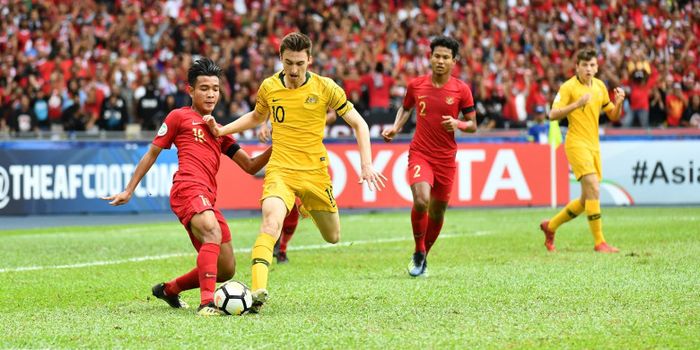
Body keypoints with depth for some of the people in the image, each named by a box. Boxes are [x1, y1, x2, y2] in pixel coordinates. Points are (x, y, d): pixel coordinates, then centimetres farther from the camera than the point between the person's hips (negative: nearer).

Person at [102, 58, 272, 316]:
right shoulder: (179, 117, 10)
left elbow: (250, 166, 23)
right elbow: (152, 154, 14)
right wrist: (129, 191, 12)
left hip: (207, 199, 7)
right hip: (188, 189, -7)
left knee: (226, 270, 7)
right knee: (213, 233, -36)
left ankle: (169, 289, 28)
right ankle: (207, 302, -46)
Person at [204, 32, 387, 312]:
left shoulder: (325, 88, -6)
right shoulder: (269, 87, 0)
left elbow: (358, 124, 2)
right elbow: (257, 117, 23)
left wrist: (366, 164, -9)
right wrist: (222, 130, 10)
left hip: (315, 171, 1)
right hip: (280, 169, -1)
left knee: (332, 238, 13)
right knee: (271, 220, -29)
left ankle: (308, 207, 48)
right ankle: (258, 291, -39)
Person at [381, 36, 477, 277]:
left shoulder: (461, 90, -3)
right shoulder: (416, 85, 0)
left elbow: (473, 125, 3)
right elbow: (406, 108, 20)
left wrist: (458, 124, -17)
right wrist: (395, 128, 4)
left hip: (446, 157, 1)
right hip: (420, 153, -1)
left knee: (437, 211, 9)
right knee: (421, 201, -23)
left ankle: (424, 257, 33)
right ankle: (418, 253, -2)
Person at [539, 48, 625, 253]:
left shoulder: (600, 86, 12)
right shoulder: (568, 87, -8)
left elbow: (613, 116, 17)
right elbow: (553, 115, -14)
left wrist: (618, 102, -4)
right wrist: (577, 104, -25)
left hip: (594, 145, 7)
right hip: (577, 144, -7)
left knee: (587, 200, 9)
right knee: (593, 190, -19)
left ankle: (551, 225, 28)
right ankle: (599, 242, -15)